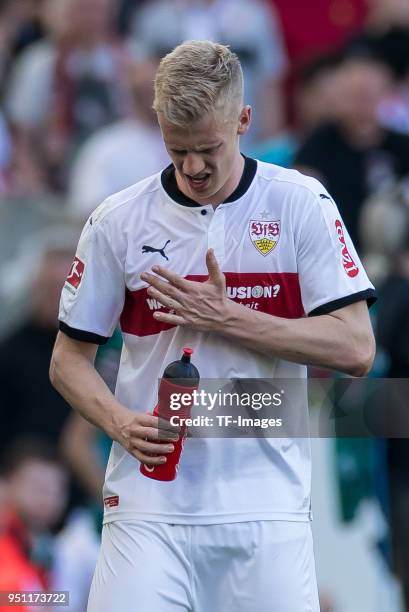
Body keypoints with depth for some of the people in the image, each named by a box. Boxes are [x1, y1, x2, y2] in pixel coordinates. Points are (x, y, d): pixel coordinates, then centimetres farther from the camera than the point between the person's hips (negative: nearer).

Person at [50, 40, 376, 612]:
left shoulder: (301, 205, 0)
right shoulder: (117, 221, 3)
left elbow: (355, 349, -5)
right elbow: (68, 360, 9)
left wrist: (226, 318, -13)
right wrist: (122, 424, -11)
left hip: (266, 498, 0)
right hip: (150, 502, 0)